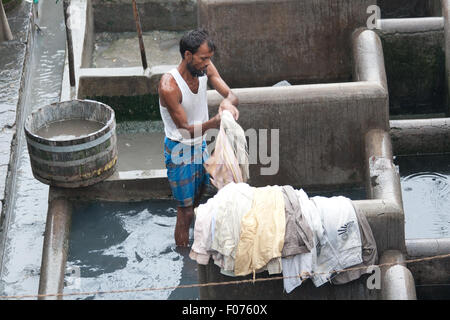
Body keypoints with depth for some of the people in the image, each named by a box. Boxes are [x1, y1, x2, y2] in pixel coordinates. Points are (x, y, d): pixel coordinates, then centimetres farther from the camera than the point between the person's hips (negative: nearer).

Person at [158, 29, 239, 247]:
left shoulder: (205, 68, -13)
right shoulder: (169, 86, -33)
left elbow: (231, 94, -11)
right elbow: (185, 128, -29)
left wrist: (228, 101, -37)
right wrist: (213, 123, -47)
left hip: (200, 145, 7)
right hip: (179, 151, -7)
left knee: (197, 196, 27)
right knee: (185, 211, 2)